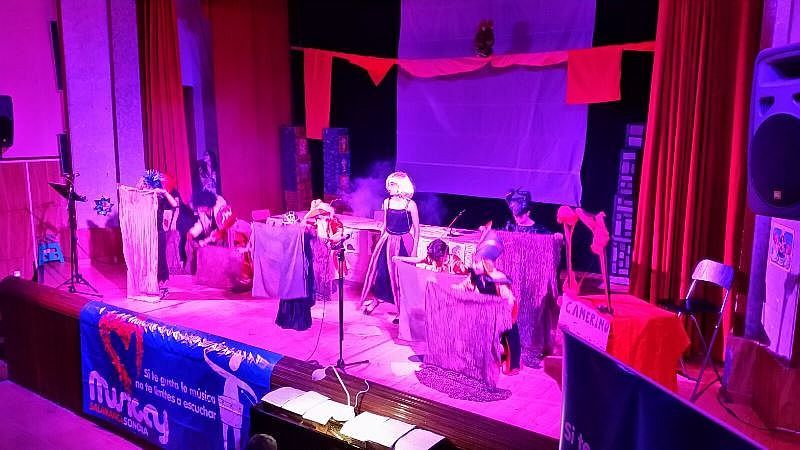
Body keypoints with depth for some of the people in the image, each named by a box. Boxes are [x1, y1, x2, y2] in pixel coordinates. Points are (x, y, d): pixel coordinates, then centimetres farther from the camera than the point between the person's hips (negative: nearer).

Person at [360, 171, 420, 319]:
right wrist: (380, 242, 14)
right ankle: (373, 299, 26)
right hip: (387, 241, 5)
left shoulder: (410, 205, -10)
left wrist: (414, 250, -9)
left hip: (403, 243, -4)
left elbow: (416, 229, -6)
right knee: (378, 270, 4)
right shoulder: (387, 202, 4)